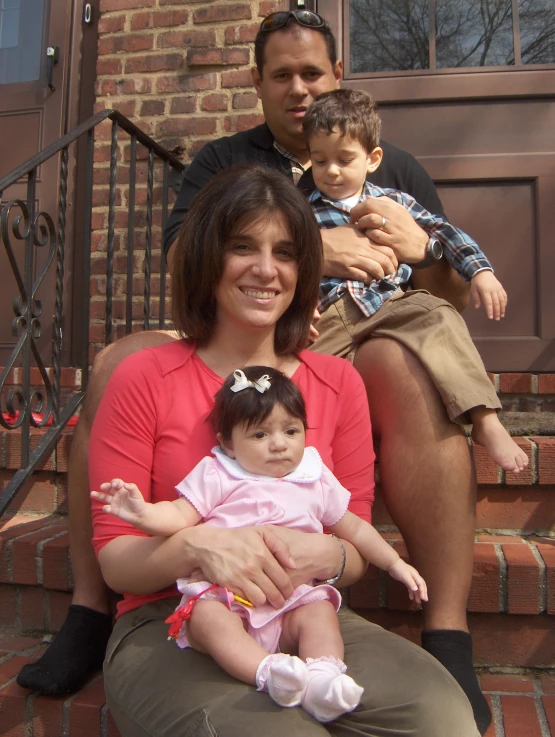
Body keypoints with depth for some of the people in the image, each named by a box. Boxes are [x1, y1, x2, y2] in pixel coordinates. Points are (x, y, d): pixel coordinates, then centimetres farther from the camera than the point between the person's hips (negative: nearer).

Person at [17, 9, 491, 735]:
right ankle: (89, 613, -14)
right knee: (117, 363, -25)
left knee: (413, 369, -34)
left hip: (354, 351, 0)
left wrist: (421, 249, -9)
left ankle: (449, 639, -30)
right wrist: (309, 249, -14)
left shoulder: (395, 166, 21)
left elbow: (455, 294, 17)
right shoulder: (222, 162, 20)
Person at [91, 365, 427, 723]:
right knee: (206, 617, -32)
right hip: (222, 596, -2)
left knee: (321, 613, -25)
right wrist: (143, 512, -23)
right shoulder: (217, 475, 5)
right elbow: (180, 515, -3)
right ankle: (268, 672, -44)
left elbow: (354, 528, 25)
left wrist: (395, 563, 23)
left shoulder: (317, 482, 14)